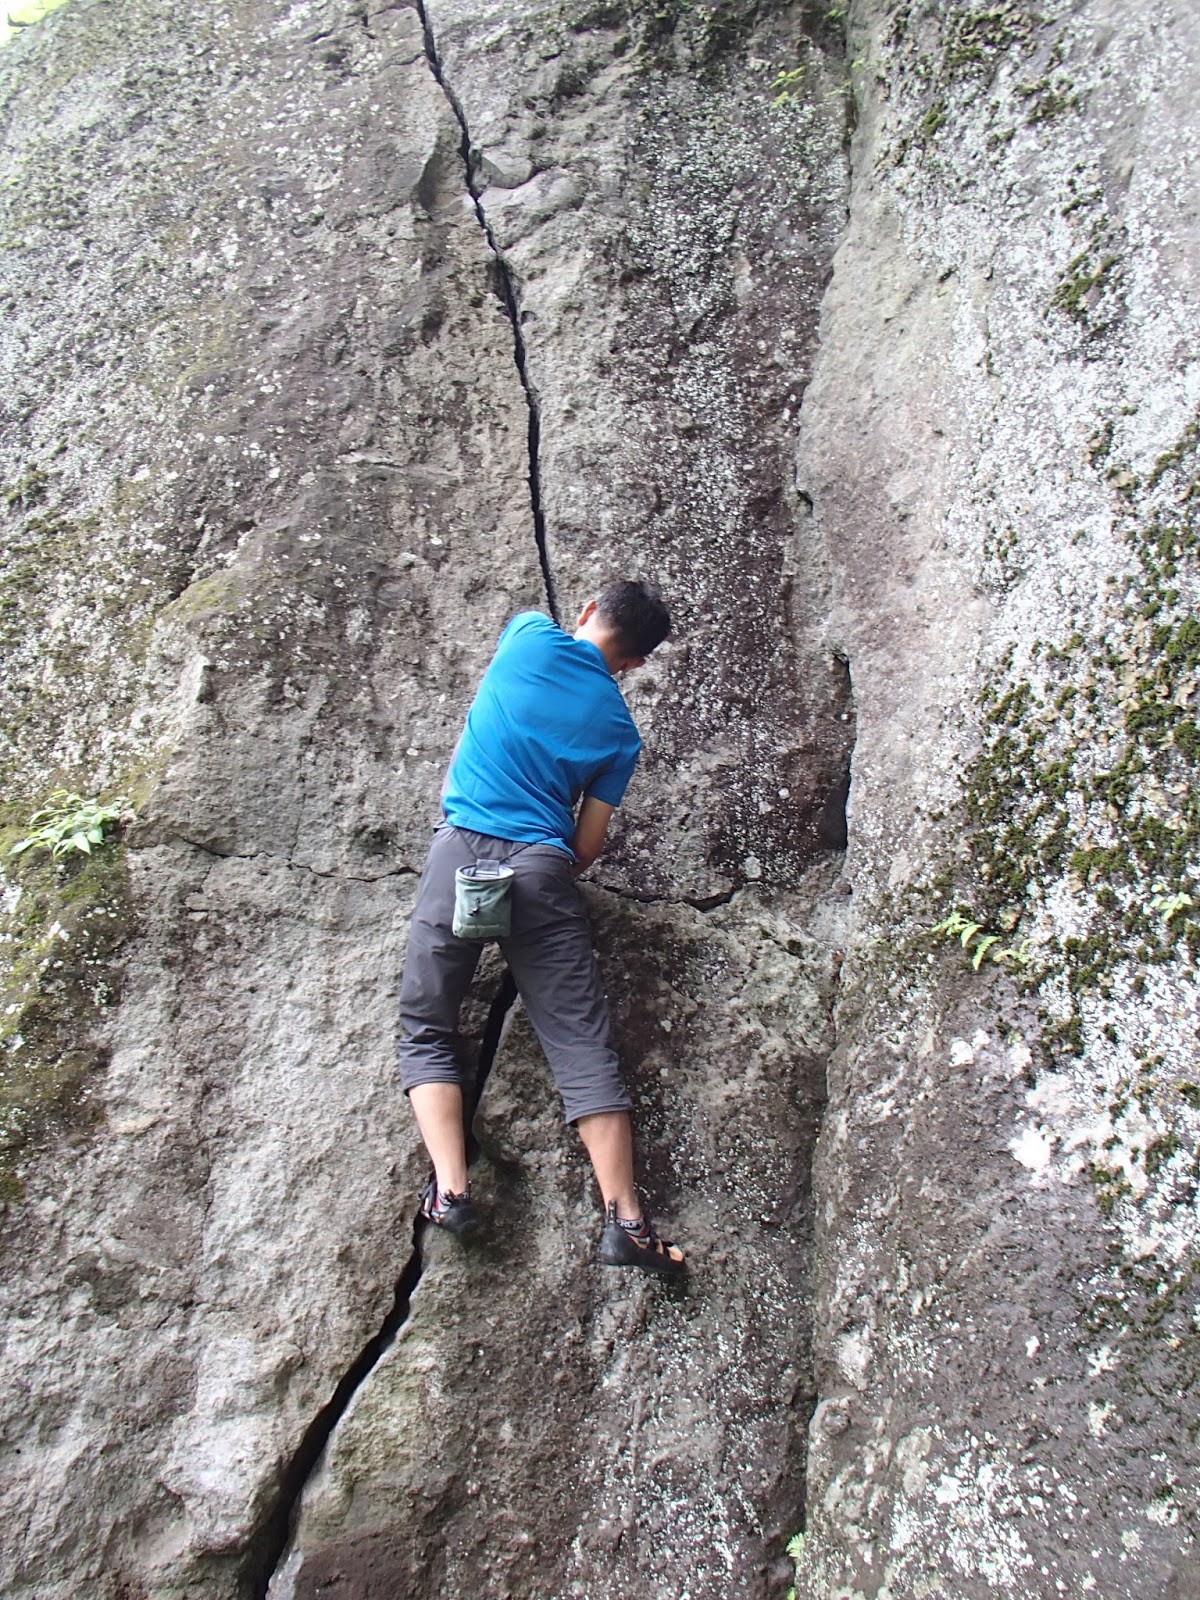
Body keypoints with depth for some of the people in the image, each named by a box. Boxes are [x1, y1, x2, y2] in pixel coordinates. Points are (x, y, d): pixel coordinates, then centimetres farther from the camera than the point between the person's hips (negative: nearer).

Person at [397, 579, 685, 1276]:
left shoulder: (530, 633, 10)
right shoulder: (620, 730, 12)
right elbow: (589, 843, 11)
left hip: (463, 848, 0)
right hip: (543, 868, 1)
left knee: (427, 1029, 9)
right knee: (583, 1043, 1)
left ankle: (450, 1190, -4)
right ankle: (625, 1219, -3)